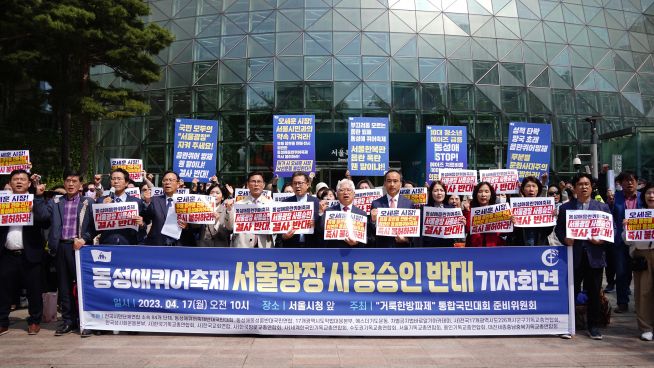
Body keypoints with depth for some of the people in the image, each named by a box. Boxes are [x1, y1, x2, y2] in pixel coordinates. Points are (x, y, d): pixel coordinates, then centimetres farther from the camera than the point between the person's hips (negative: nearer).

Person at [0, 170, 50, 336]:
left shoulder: (36, 201, 2)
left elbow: (45, 221, -14)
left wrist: (38, 197, -14)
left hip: (30, 254, -2)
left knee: (34, 291, 5)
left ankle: (34, 321, 19)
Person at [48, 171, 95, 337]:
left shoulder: (88, 203, 5)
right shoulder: (55, 203, 13)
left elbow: (94, 225, 1)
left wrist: (83, 239, -13)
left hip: (80, 247, -3)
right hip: (61, 247, 3)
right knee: (64, 286, 8)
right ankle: (68, 321, 18)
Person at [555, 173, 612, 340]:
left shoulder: (602, 207, 8)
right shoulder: (565, 208, 6)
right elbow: (558, 229, 6)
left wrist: (602, 240, -12)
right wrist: (565, 239, -13)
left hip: (594, 256, 1)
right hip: (574, 255, -1)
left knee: (594, 293, 8)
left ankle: (593, 326, 21)